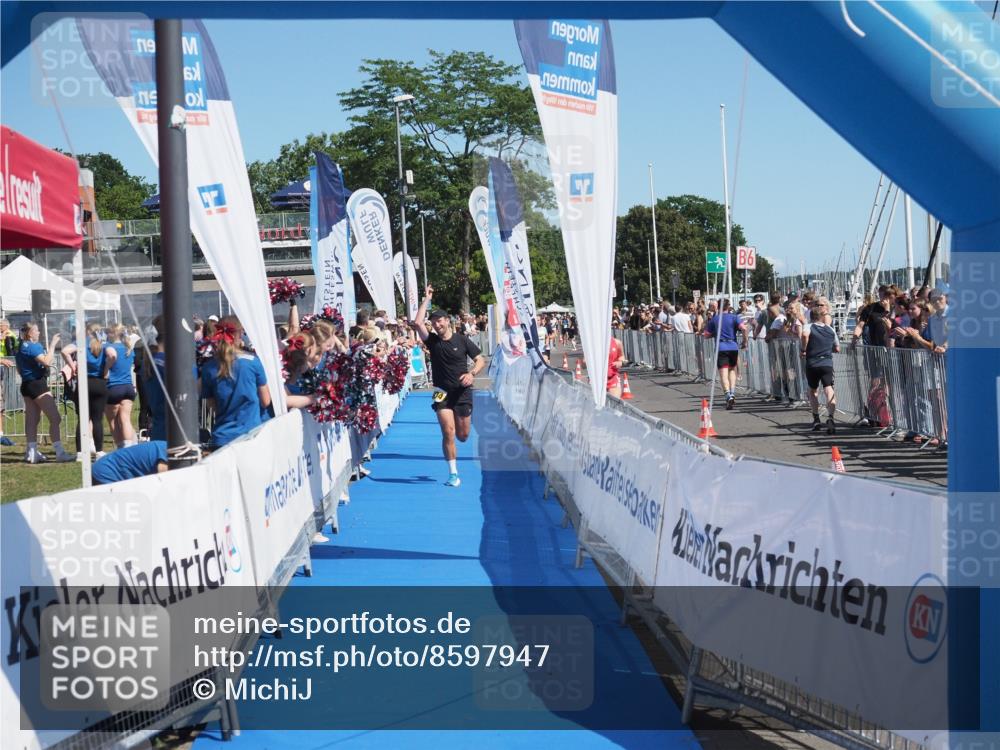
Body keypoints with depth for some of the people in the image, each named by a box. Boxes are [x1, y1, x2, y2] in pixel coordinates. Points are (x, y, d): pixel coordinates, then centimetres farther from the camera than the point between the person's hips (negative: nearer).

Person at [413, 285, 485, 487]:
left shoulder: (462, 340, -1)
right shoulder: (432, 341, 1)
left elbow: (480, 360, 3)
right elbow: (417, 323, -12)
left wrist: (471, 373, -16)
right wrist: (427, 299, -8)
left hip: (462, 392, 0)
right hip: (442, 393, 0)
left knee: (463, 436, 7)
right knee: (448, 433, -12)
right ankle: (453, 474, -4)